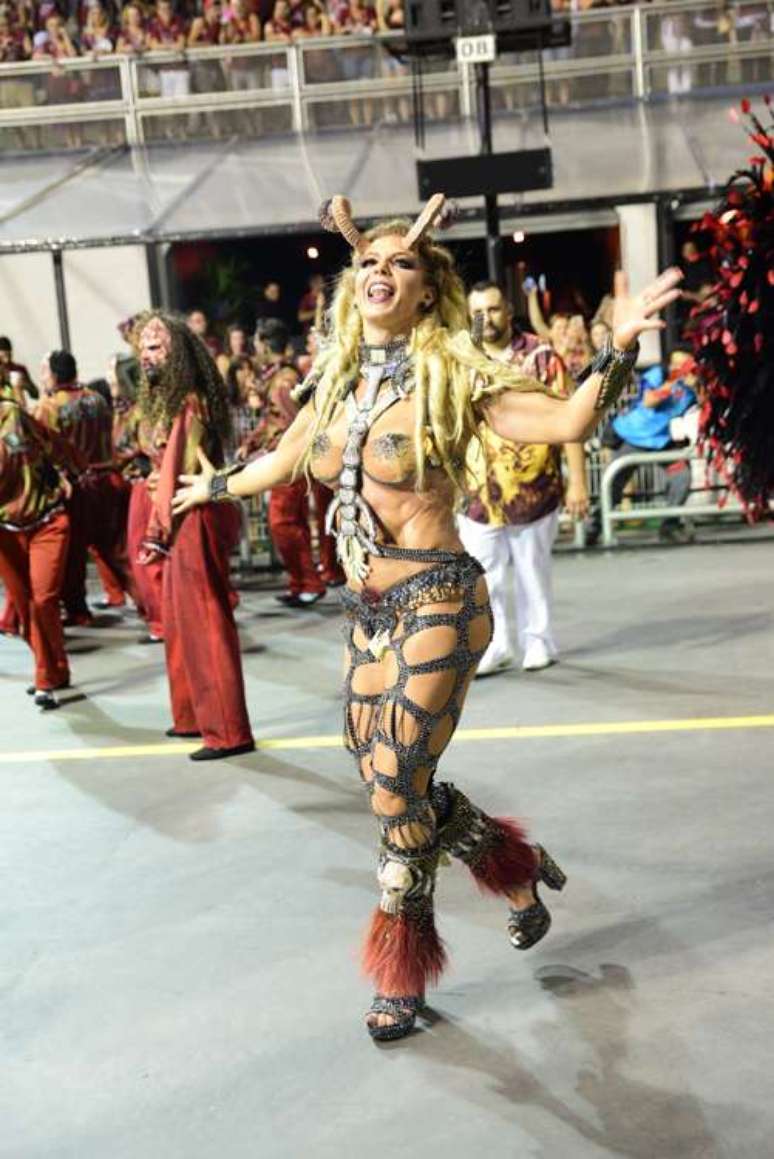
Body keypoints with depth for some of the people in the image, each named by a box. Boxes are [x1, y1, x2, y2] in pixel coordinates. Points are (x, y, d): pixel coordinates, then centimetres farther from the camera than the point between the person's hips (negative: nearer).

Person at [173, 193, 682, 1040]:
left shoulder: (452, 373, -9)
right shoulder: (334, 377, 8)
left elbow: (567, 422, -19)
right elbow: (284, 461, 25)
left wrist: (618, 347, -33)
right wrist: (214, 487, 38)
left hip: (435, 603, -6)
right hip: (369, 610, 7)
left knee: (398, 788, -4)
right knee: (386, 782, 11)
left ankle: (402, 976, 18)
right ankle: (516, 869, 37)